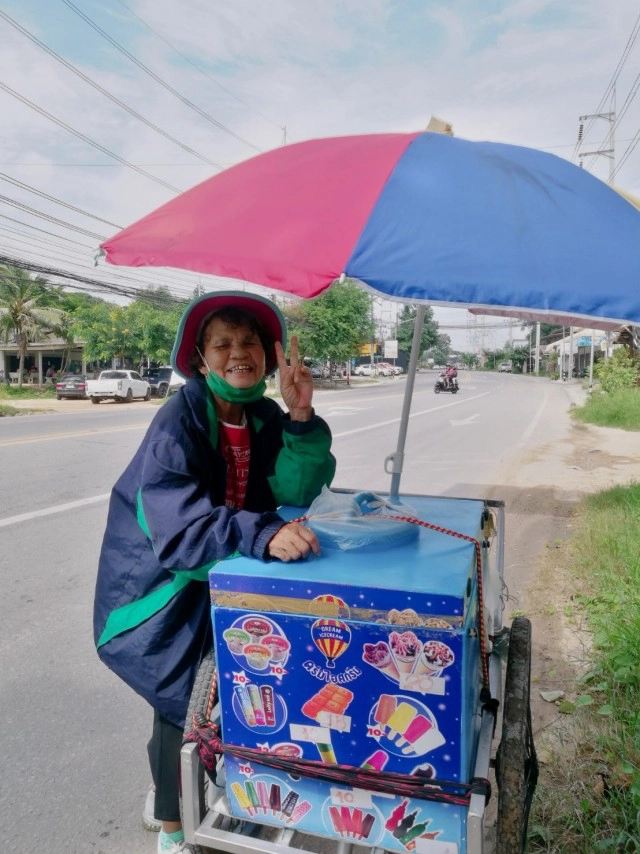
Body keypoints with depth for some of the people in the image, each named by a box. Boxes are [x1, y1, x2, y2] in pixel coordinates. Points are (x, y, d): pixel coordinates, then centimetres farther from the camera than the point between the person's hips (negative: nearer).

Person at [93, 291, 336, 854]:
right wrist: (265, 535, -52)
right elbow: (181, 526, -38)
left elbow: (297, 492, -17)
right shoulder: (178, 423, -26)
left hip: (220, 578, 6)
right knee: (183, 695, -2)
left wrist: (302, 419, -30)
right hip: (163, 581, -6)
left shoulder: (265, 418, -8)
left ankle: (168, 789, 45)